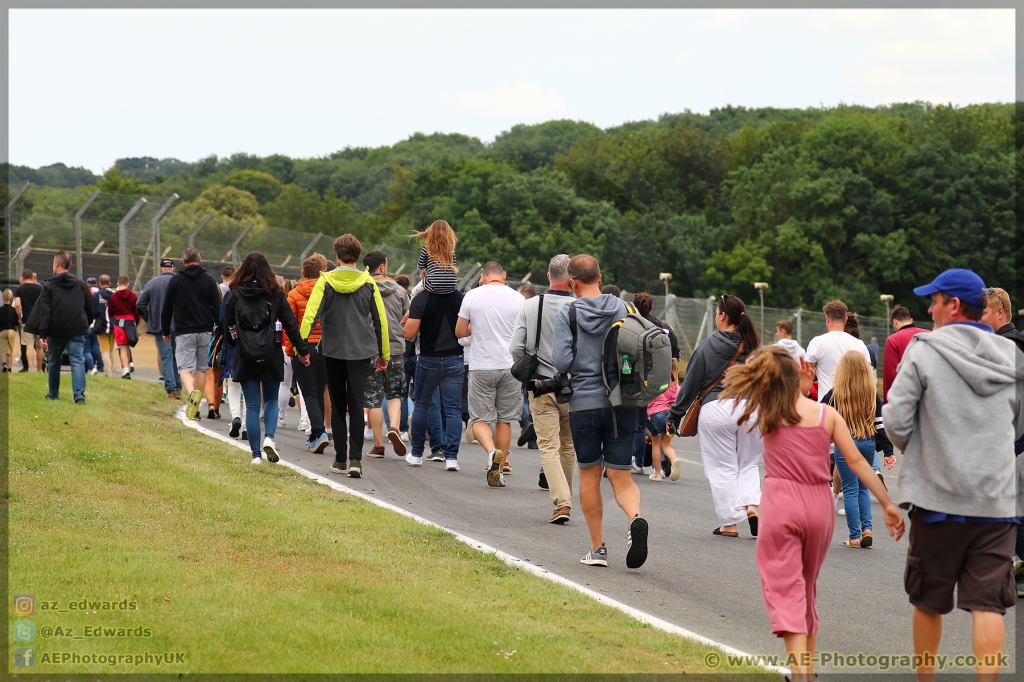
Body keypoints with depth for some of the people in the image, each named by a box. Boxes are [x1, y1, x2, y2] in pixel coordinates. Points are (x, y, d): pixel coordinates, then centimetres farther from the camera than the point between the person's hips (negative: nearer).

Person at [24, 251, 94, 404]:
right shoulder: (81, 284, 7)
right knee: (77, 361, -5)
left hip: (56, 332, -1)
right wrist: (86, 325, 26)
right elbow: (91, 309, 11)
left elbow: (44, 311, -10)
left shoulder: (49, 286, -3)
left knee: (54, 362, 17)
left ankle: (53, 393, 29)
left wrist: (42, 335, -12)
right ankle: (79, 394, -22)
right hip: (77, 331, 1)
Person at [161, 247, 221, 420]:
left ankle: (192, 393, -36)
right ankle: (196, 408, 13)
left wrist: (166, 331, 17)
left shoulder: (175, 280, 2)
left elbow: (166, 309, 6)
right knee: (201, 369, 12)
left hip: (184, 332, -2)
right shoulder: (209, 280, 4)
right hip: (205, 332, 2)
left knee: (185, 368, -5)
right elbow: (217, 308, 2)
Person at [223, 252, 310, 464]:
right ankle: (269, 438, -7)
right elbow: (290, 324, -1)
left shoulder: (235, 296, -3)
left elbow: (228, 328, 1)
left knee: (252, 406, 5)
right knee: (271, 400, 17)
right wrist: (301, 350, 6)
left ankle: (256, 455, 4)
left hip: (246, 358, 0)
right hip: (272, 357, 0)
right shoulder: (275, 295, -2)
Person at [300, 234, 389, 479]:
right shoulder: (368, 283, 2)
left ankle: (341, 458, 14)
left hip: (332, 351, 0)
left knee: (338, 405, 11)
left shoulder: (325, 281, -2)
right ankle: (355, 459, -14)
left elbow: (310, 315, -11)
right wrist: (383, 353, 14)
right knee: (356, 405, -1)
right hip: (361, 351, 0)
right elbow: (380, 320, 5)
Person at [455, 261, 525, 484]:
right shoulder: (517, 298, 0)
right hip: (510, 365, 1)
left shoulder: (472, 296, -2)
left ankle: (491, 451, -23)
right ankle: (500, 466, 13)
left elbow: (460, 332, 5)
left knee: (480, 419, 4)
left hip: (481, 367, -1)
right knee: (504, 420, 11)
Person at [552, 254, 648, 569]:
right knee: (620, 475, 5)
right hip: (623, 402, 2)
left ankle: (598, 548, 15)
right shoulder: (622, 308, 1)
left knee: (589, 475, 11)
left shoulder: (568, 313, -6)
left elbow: (561, 361, -13)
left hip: (584, 403, -2)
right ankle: (636, 518, -25)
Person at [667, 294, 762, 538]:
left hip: (716, 408, -3)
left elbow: (691, 383, 1)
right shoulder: (753, 346, 6)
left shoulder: (708, 346, -3)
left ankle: (729, 522, 6)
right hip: (752, 408, 3)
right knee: (748, 464, 17)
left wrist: (675, 416, 8)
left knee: (722, 469, 5)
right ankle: (751, 503, -5)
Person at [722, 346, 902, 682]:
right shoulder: (827, 414, 2)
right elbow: (856, 461, -2)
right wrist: (888, 504, -1)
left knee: (785, 591, -7)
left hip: (780, 502, -3)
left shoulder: (766, 412, 1)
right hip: (819, 504, 3)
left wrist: (801, 388, 11)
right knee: (807, 589, 20)